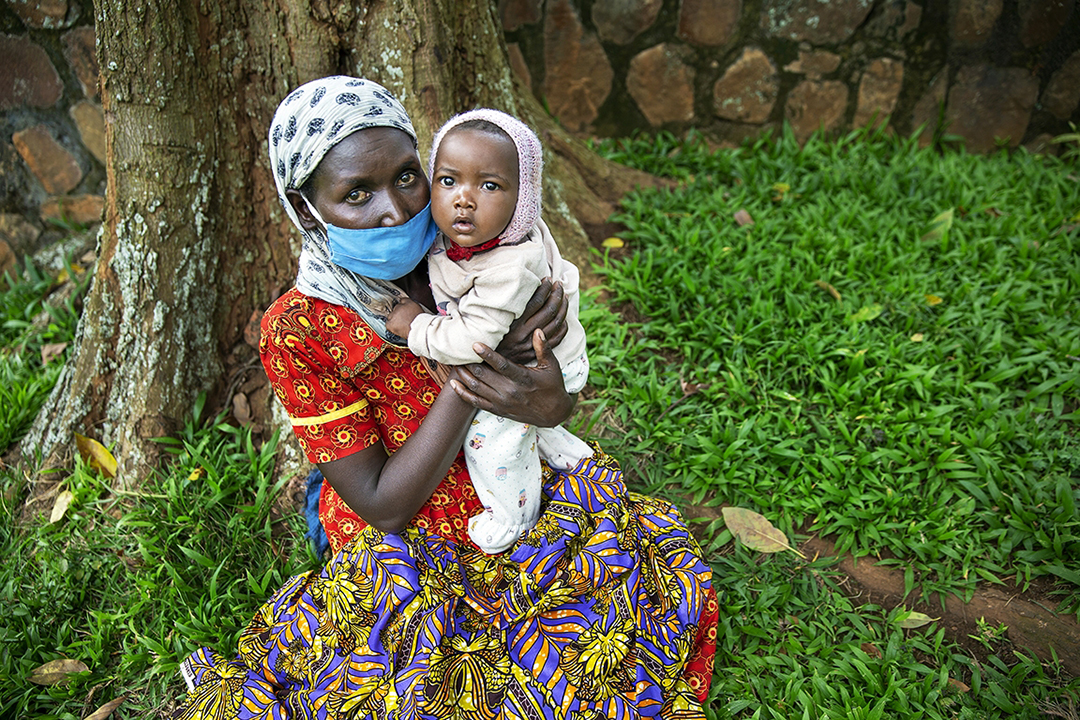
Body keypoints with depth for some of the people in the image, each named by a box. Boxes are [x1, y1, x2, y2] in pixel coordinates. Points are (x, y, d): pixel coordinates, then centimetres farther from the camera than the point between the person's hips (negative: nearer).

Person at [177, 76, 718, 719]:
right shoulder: (300, 331, -19)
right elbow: (381, 506, -18)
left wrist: (550, 406, -27)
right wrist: (466, 377, -28)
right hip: (406, 552, -3)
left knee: (670, 580, -7)